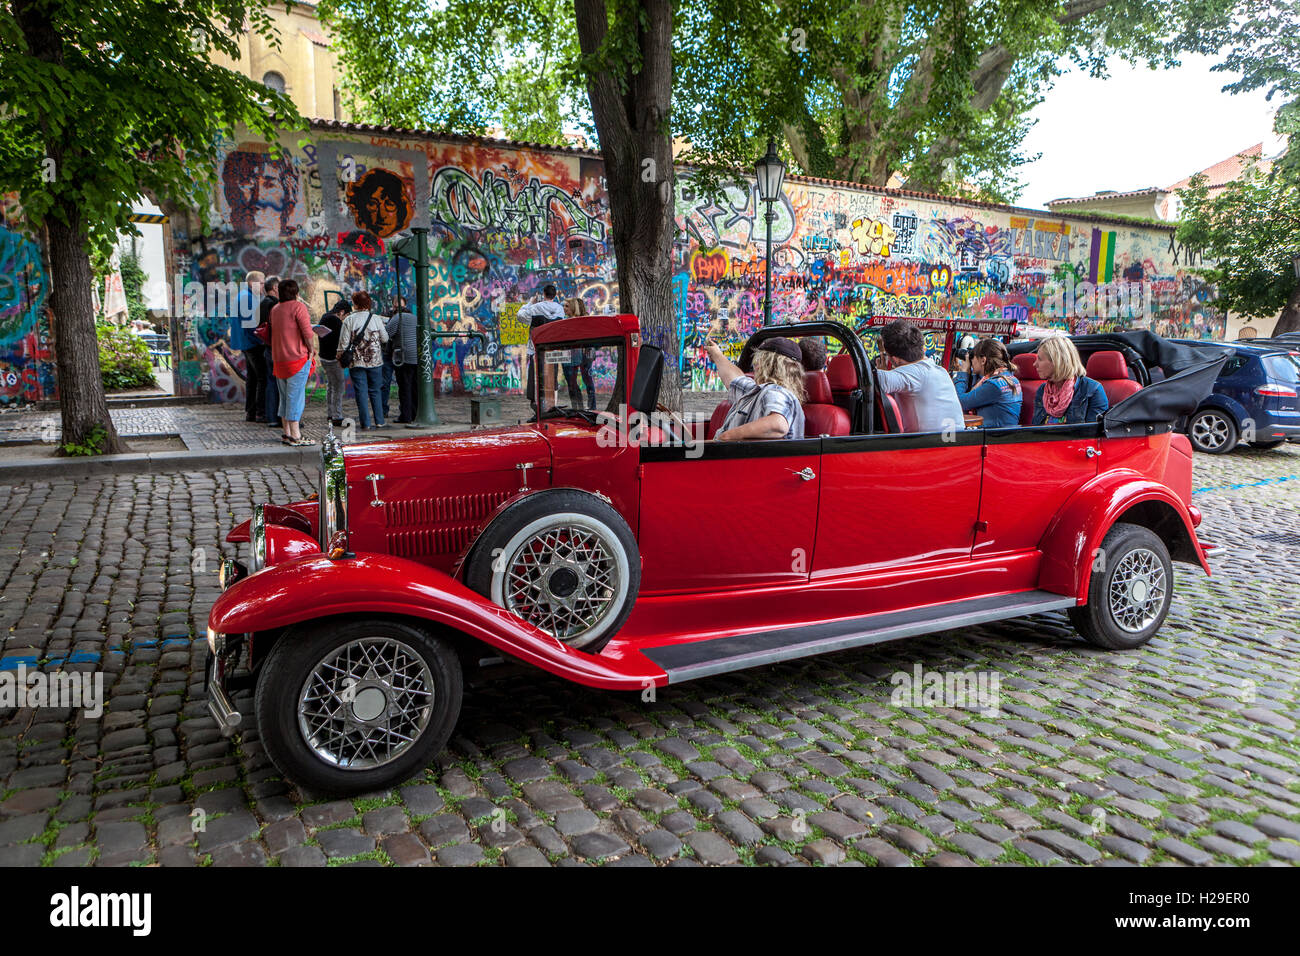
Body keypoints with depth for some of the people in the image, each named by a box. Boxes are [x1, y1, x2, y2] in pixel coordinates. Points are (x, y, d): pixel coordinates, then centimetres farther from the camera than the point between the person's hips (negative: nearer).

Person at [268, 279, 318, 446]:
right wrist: (312, 351, -2)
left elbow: (273, 333, 14)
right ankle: (295, 436, -6)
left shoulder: (274, 310, 14)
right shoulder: (298, 307, -8)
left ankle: (287, 433, 17)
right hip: (297, 358, -7)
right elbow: (307, 332, -15)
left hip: (278, 359, 7)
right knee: (296, 397, -6)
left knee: (285, 397, 13)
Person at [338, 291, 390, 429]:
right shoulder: (376, 319, -2)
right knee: (375, 391, 12)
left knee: (361, 392, 2)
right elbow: (385, 339, 4)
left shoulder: (349, 320, -5)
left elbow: (344, 342, -5)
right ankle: (379, 422, 12)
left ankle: (366, 424, 0)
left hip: (357, 362, -1)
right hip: (375, 361, 1)